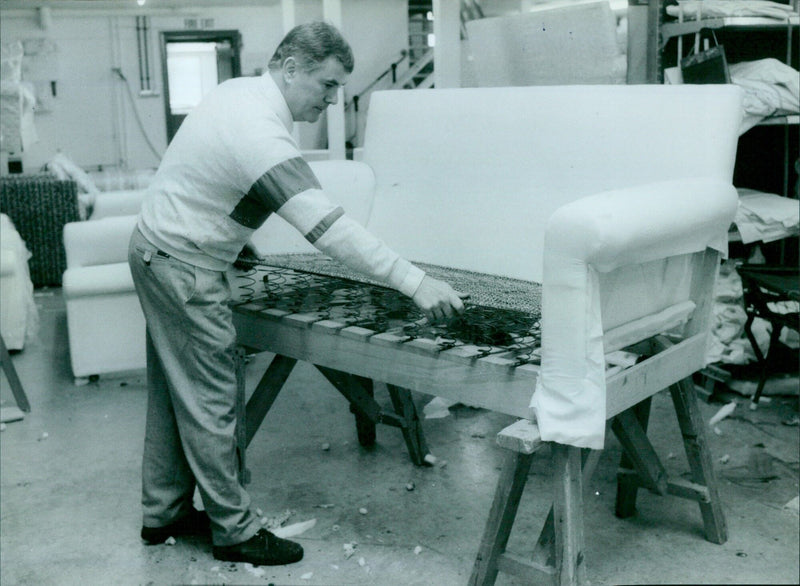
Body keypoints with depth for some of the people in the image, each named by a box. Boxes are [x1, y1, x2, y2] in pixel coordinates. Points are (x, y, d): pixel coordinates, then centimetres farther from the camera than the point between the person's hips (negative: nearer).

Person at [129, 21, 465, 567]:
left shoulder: (238, 89, 3)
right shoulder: (260, 136, -28)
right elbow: (330, 228, -35)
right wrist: (415, 282, -36)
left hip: (157, 251, 10)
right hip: (183, 267, -10)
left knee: (174, 393, 16)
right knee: (211, 403, -2)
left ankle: (163, 512, 29)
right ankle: (235, 530, 11)